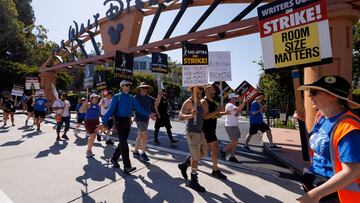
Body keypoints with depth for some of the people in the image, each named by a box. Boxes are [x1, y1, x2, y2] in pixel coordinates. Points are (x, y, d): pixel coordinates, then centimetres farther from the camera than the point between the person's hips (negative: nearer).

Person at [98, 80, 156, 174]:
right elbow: (110, 110, -11)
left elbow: (139, 108, 3)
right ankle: (127, 167, -7)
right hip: (119, 121, -5)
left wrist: (149, 114, -6)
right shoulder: (117, 97, -4)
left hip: (127, 121, 6)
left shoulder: (131, 98, 10)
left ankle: (114, 159, 36)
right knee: (124, 143, -10)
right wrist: (104, 123, -18)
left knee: (122, 142, 14)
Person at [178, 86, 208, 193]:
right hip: (192, 132, -9)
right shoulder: (188, 102, -14)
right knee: (196, 157, -1)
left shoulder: (200, 102, 11)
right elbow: (180, 116, -23)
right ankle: (193, 182, 15)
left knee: (202, 153, 17)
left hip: (200, 131, 9)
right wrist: (190, 115, -41)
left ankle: (184, 165, 34)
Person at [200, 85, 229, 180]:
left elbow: (215, 114, 22)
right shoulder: (204, 101, -15)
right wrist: (217, 111, -25)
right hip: (206, 128, -10)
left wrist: (224, 113, 7)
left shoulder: (212, 102, 14)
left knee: (209, 148, 18)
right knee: (215, 147, -7)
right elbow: (205, 116, -25)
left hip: (211, 128, 10)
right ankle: (215, 170, 6)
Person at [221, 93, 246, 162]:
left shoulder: (234, 105, 18)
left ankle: (232, 157, 16)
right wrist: (244, 102, -26)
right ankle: (223, 151, 9)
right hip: (230, 126, -10)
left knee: (236, 142, 8)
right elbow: (238, 109, -30)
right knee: (234, 141, -9)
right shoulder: (229, 105, -14)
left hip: (235, 125, 10)